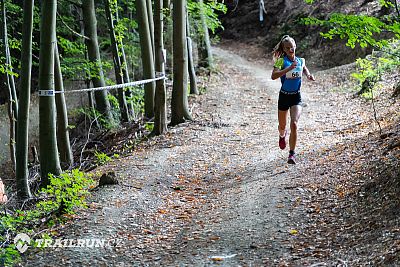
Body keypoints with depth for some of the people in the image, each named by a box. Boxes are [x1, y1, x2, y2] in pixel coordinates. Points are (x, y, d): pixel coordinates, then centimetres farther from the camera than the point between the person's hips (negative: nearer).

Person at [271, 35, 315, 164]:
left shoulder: (301, 60, 2)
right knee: (282, 126, 15)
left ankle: (292, 154, -11)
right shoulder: (281, 61, -12)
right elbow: (273, 76, -28)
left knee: (294, 124, -17)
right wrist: (289, 68, -34)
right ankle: (282, 135, 54)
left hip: (296, 97, 1)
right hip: (284, 96, -1)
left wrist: (308, 75, 7)